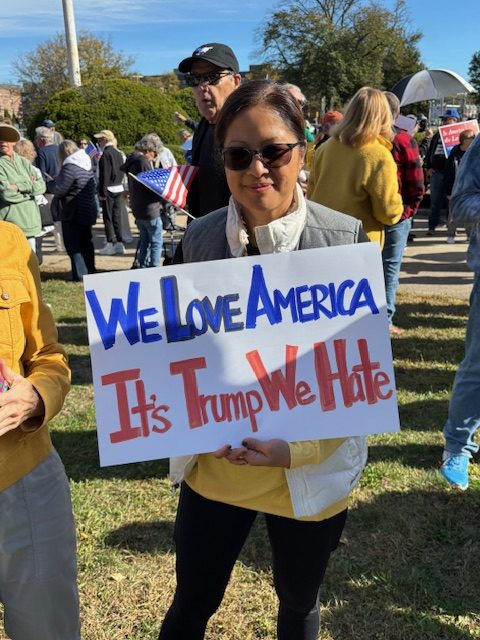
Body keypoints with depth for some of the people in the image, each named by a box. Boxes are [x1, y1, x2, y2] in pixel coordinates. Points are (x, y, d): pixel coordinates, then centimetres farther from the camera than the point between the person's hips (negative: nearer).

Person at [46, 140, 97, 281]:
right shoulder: (87, 166, 8)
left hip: (73, 212, -8)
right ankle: (90, 271, 24)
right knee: (86, 242, 17)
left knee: (73, 244, -1)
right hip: (88, 210, 9)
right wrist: (57, 181, 12)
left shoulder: (69, 168, -19)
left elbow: (59, 190, -19)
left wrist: (50, 183, 2)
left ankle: (80, 275, -1)